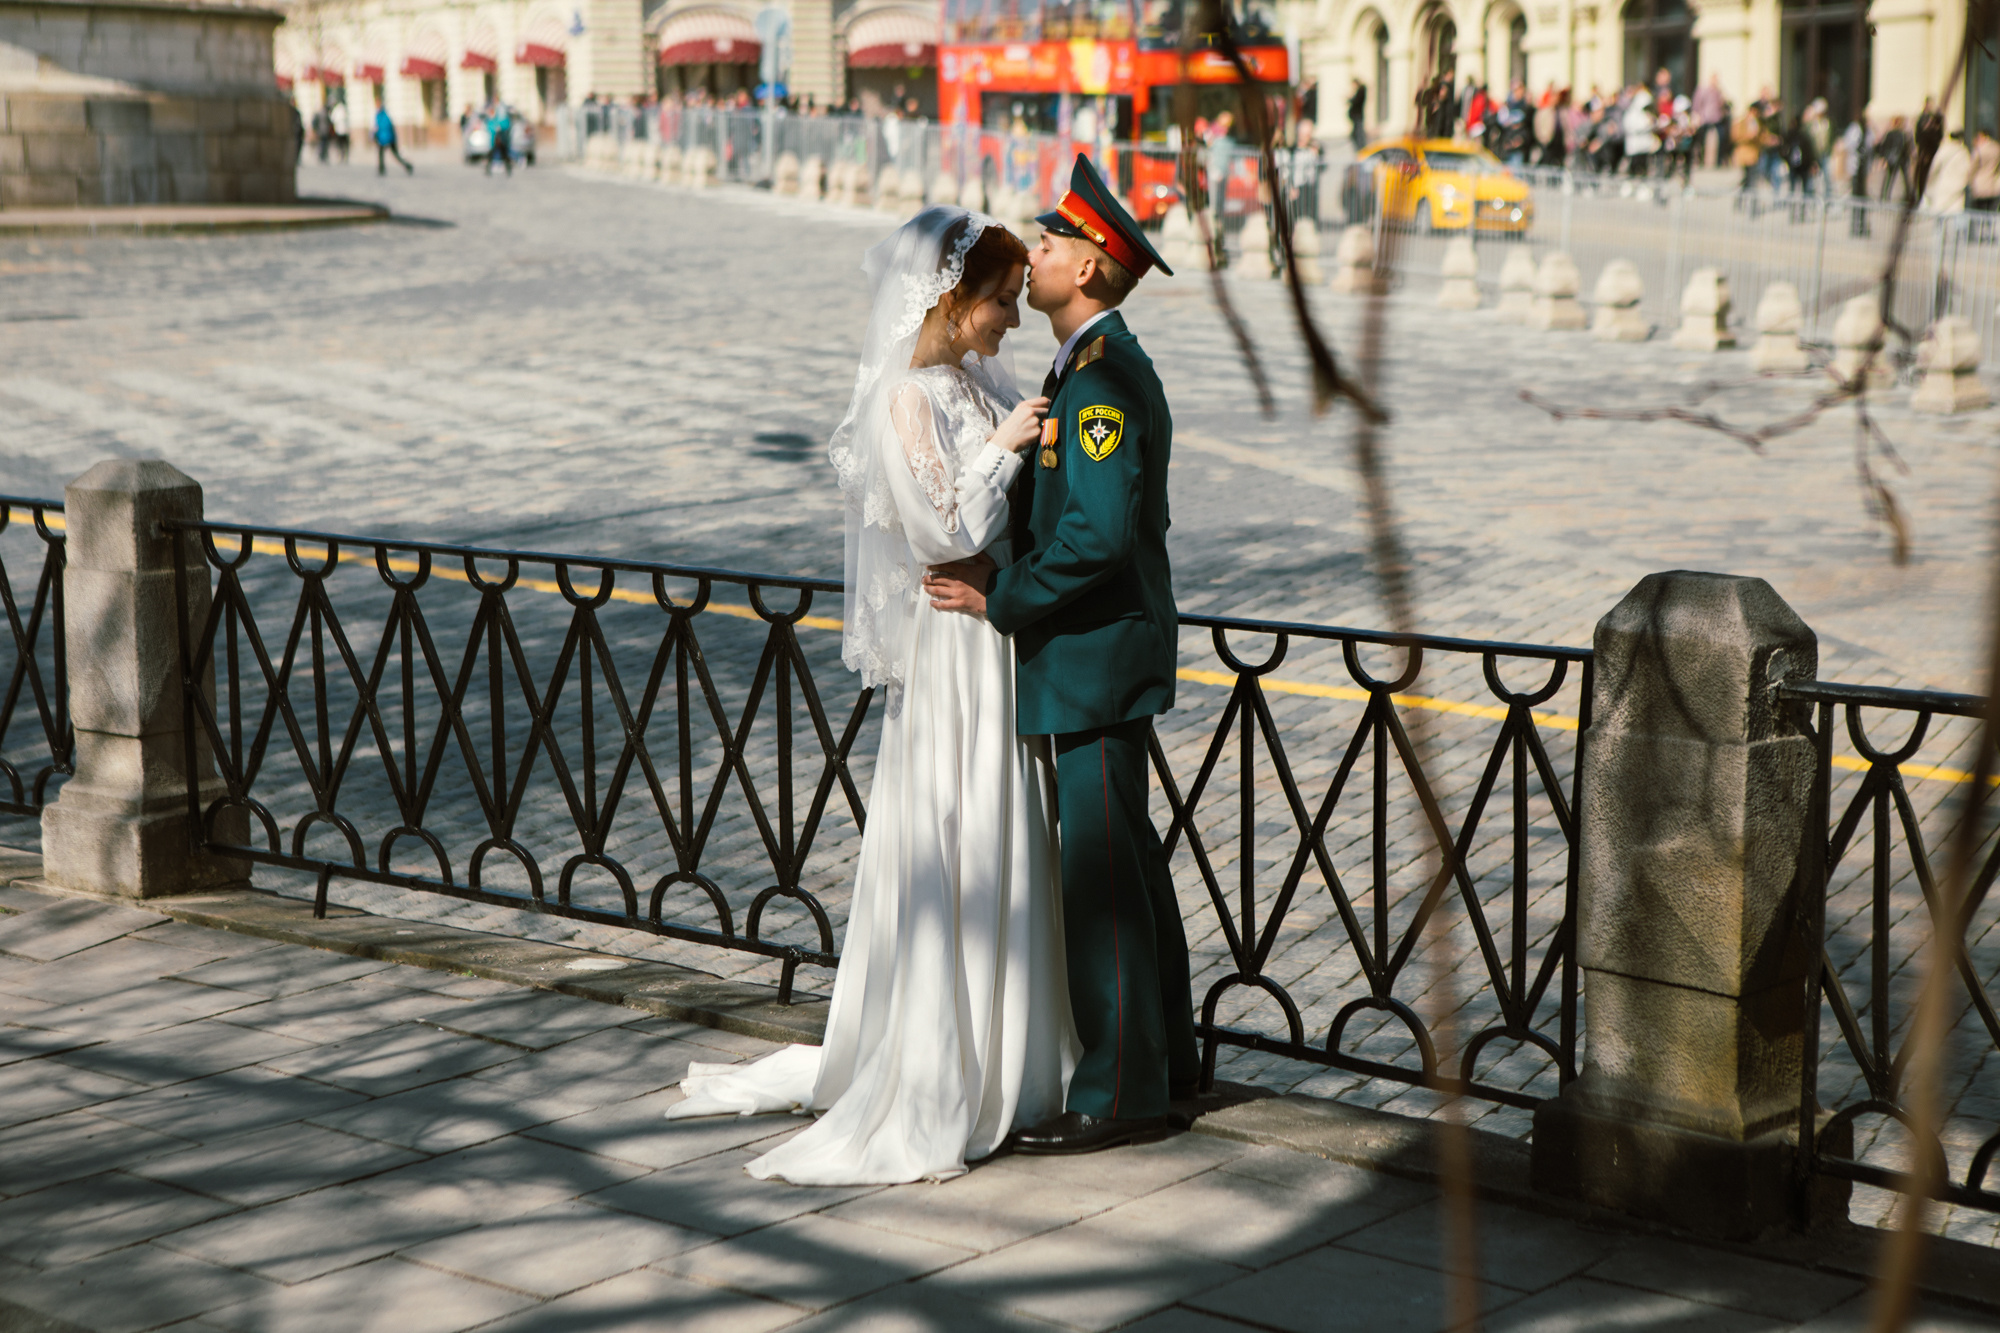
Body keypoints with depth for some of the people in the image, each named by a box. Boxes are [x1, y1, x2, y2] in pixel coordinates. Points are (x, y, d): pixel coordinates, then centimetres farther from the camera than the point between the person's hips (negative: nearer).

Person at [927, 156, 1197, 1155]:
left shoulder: (1102, 377, -19)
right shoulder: (1096, 366, 14)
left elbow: (1100, 531, -27)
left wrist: (1001, 598, -19)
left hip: (1096, 658, -11)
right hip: (1097, 656, 11)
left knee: (1102, 872, -4)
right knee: (1125, 862, 17)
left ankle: (1118, 1095, 4)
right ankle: (1161, 1061, 28)